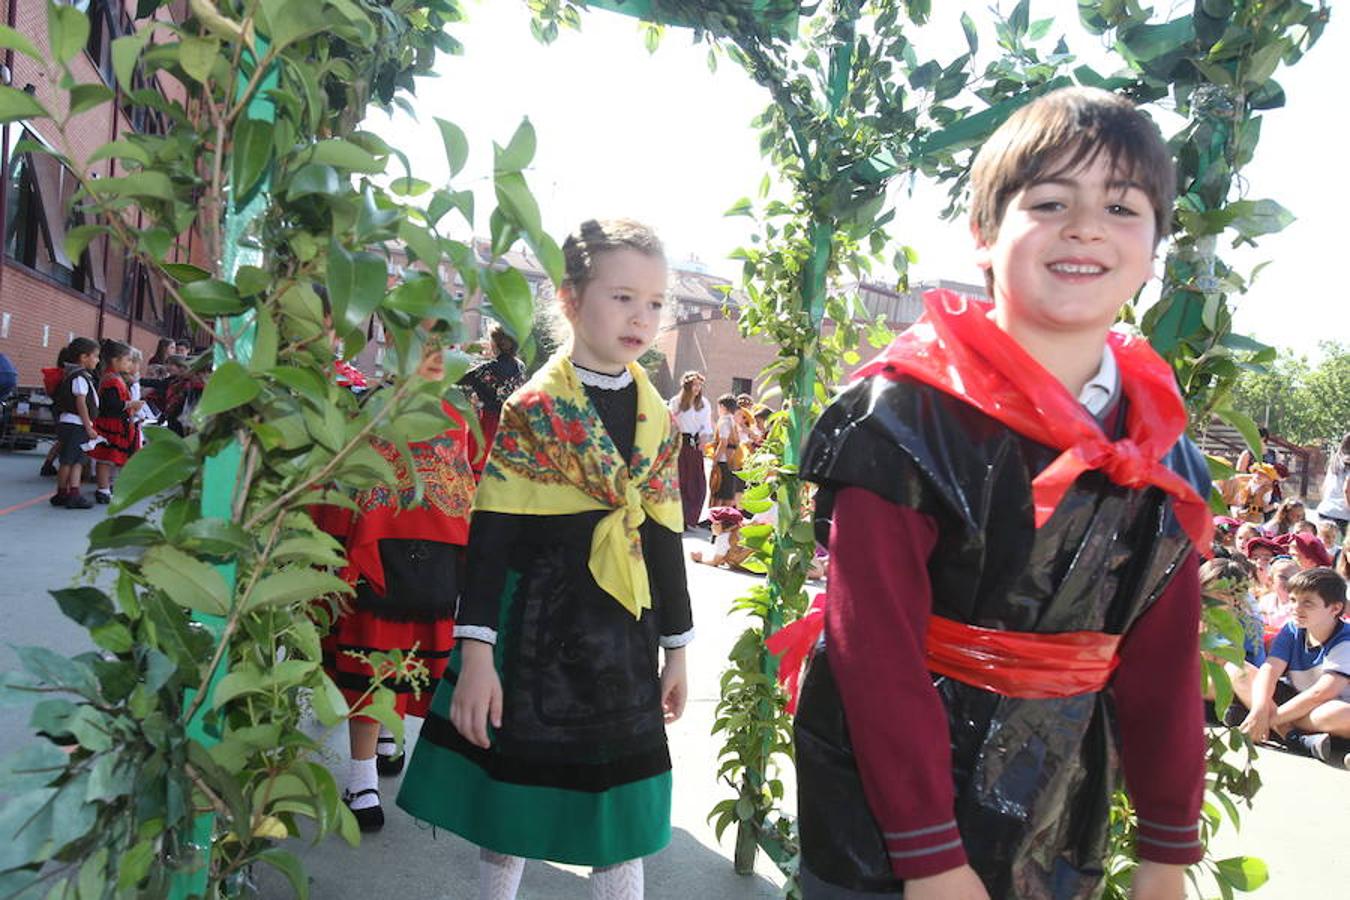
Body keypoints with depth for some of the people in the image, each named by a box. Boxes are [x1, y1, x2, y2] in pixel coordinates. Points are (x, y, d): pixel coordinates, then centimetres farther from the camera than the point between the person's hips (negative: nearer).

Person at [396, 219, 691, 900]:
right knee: (509, 802, 11)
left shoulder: (658, 420, 5)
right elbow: (490, 535, -11)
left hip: (623, 642, 4)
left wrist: (676, 649, 13)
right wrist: (475, 652, -14)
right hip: (533, 634, -4)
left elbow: (664, 538, 10)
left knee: (622, 814, 11)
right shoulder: (533, 408, -8)